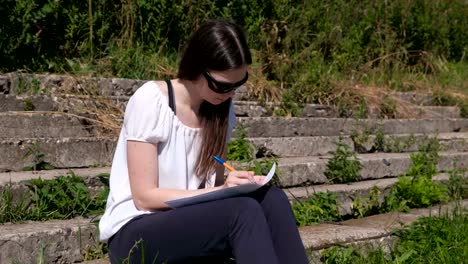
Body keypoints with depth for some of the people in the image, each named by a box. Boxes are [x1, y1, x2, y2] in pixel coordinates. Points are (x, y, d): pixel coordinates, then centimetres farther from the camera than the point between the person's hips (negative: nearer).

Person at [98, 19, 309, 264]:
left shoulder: (221, 108, 3)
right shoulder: (150, 101, -16)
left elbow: (214, 184, 7)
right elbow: (145, 197, -17)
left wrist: (235, 184, -16)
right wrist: (222, 190, -24)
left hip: (187, 223, 6)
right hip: (134, 234, -6)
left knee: (271, 199, -21)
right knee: (243, 211, -30)